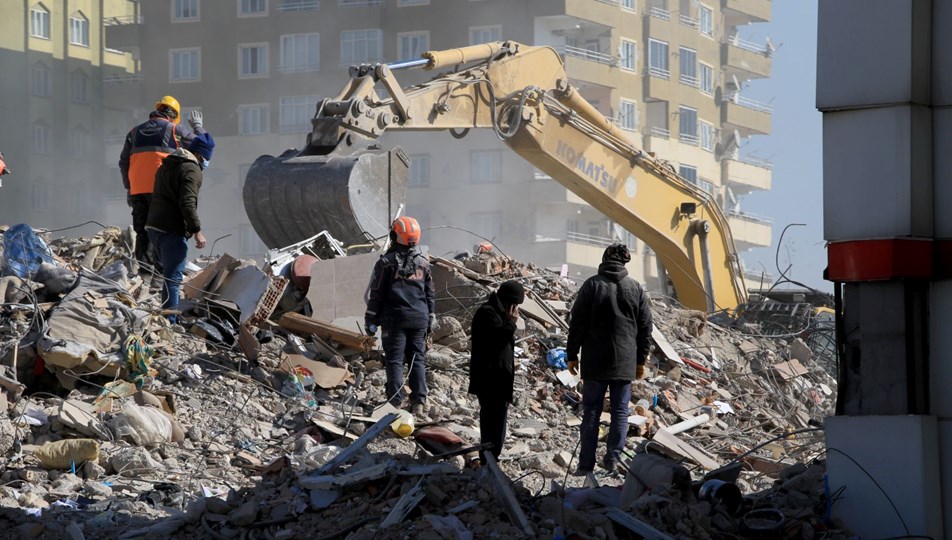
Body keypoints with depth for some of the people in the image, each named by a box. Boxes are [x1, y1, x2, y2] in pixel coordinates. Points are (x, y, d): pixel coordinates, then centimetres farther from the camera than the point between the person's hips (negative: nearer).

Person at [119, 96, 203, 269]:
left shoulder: (135, 132, 18)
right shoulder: (176, 130, 4)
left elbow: (124, 162, 19)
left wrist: (128, 188, 25)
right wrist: (197, 125, 31)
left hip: (137, 190, 4)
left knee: (142, 233, 8)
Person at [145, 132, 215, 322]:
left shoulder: (166, 165, 21)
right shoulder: (192, 170, -10)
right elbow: (187, 203, -20)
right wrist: (197, 231, -17)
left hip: (154, 226, 9)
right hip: (172, 230, -9)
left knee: (170, 274, 19)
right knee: (173, 277, -9)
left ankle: (171, 318, 23)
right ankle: (170, 321, -12)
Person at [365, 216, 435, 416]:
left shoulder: (387, 262, -6)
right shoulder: (423, 263, 7)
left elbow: (376, 294, -5)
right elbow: (431, 294, 13)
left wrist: (371, 320, 2)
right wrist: (430, 320, 21)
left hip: (395, 317, -3)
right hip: (419, 318, 3)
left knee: (395, 360, 0)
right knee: (417, 359, 7)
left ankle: (395, 401, -5)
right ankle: (418, 402, 4)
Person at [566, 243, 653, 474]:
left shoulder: (592, 285, -6)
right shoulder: (636, 289, 3)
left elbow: (577, 323, -5)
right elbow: (645, 328, 7)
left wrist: (572, 355, 4)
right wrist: (641, 360, 16)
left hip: (595, 362, -2)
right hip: (625, 363, 2)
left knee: (591, 412, 4)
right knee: (620, 411, 8)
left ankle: (586, 464, 3)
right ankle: (613, 459, 2)